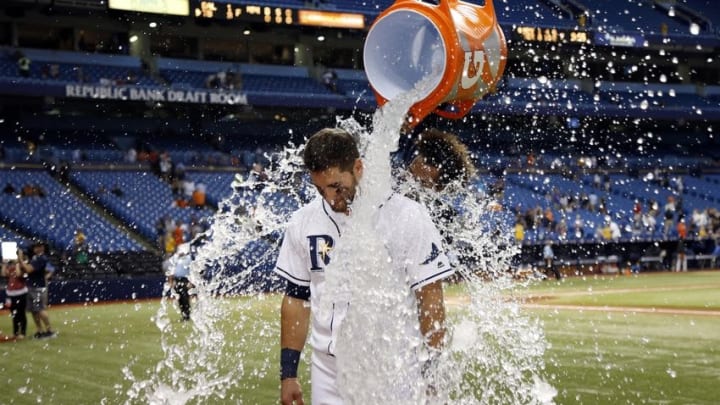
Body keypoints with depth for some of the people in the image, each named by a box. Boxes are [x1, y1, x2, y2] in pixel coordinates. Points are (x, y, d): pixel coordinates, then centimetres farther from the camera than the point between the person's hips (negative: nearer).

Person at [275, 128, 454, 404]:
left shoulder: (407, 217, -9)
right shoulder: (303, 222, 4)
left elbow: (431, 298, -7)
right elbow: (296, 299, 11)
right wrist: (288, 373, 8)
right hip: (327, 372, 4)